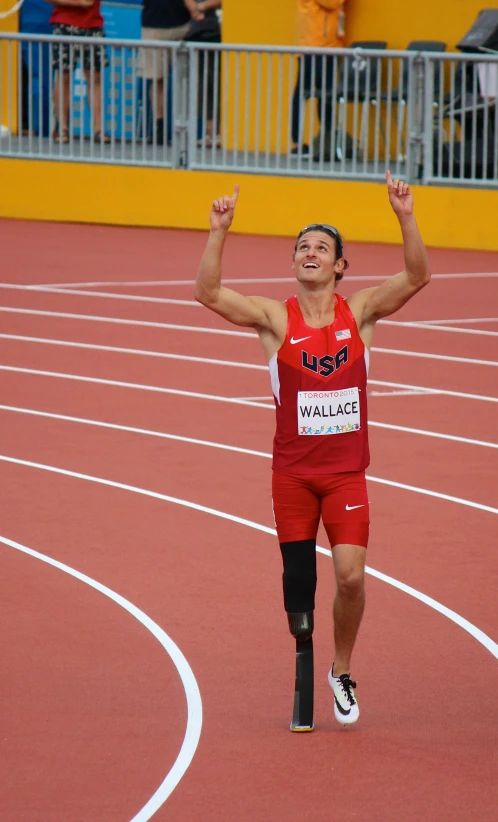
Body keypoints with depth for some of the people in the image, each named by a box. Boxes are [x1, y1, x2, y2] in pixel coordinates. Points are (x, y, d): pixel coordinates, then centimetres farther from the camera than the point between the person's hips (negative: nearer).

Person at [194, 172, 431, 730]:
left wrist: (405, 218, -22)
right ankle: (304, 673, 22)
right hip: (292, 470, 0)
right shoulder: (275, 318, -2)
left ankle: (342, 671, 12)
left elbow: (417, 277, -9)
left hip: (346, 469, 0)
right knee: (298, 580, 4)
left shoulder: (360, 311, 2)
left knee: (351, 575, -10)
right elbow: (208, 293, -14)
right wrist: (219, 232, -25)